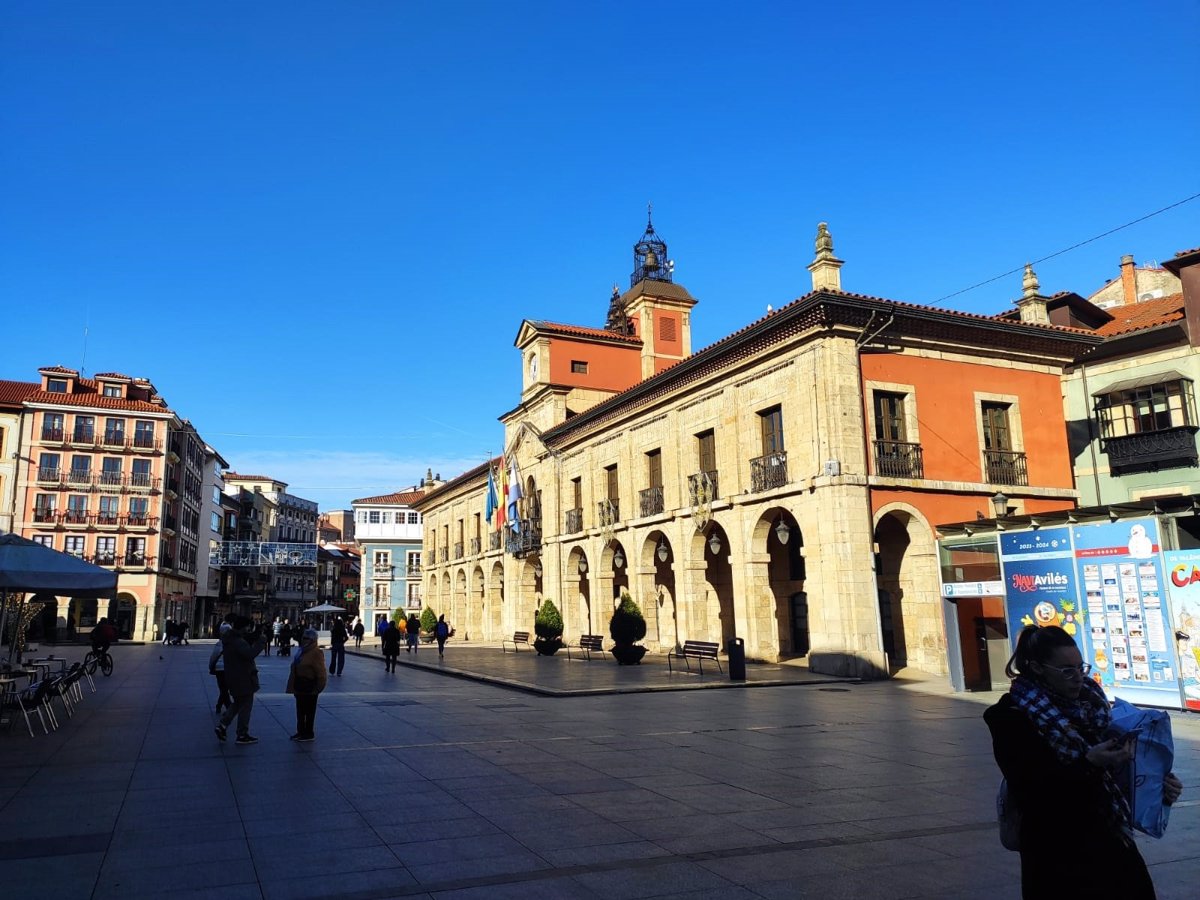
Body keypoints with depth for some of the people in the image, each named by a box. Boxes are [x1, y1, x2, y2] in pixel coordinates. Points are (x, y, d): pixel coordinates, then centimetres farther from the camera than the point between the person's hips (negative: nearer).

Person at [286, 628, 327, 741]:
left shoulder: (316, 653, -16)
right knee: (300, 710, 15)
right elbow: (295, 668, 18)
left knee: (309, 710, 1)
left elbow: (320, 672, -18)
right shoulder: (302, 650, 12)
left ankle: (309, 733, 9)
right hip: (300, 685, 9)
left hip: (309, 686, -9)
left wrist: (317, 688, -18)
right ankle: (301, 731, 26)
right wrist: (294, 686, 15)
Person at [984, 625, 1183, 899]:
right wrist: (1088, 763, -27)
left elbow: (1116, 768, 11)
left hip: (1109, 840, 5)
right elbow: (1031, 791, -20)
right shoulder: (1011, 718, -14)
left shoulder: (1089, 701, 1)